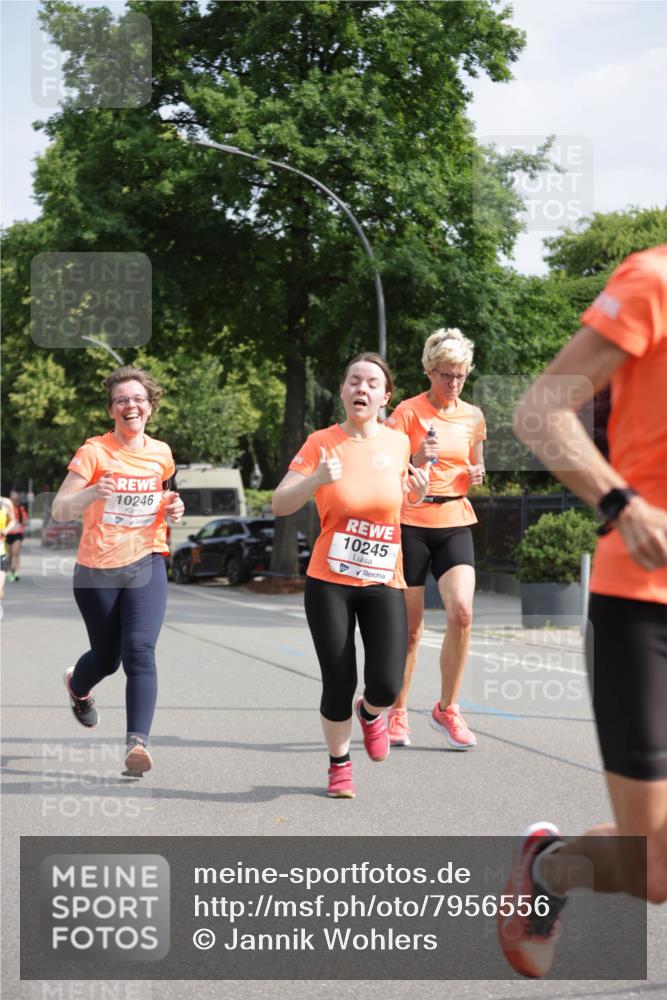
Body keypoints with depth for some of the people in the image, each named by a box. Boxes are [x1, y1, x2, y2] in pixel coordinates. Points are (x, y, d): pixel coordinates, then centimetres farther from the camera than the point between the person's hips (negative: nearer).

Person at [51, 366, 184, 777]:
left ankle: (138, 742, -23)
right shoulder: (94, 452, -7)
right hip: (97, 570, -2)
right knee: (106, 656, 13)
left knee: (140, 651, -18)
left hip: (146, 564, 2)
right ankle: (77, 686, 50)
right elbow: (59, 510, -11)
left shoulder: (161, 453, 6)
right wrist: (92, 493, -30)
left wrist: (173, 510, 2)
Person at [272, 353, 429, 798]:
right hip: (329, 582, -2)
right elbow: (279, 504, -9)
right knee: (339, 685, -1)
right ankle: (339, 765, 26)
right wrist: (317, 478, -26)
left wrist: (418, 492, -4)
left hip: (383, 582, 2)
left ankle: (370, 711, 28)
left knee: (386, 684, -10)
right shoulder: (322, 442, -6)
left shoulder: (399, 443, 2)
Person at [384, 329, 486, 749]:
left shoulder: (473, 416, 10)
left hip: (454, 523, 3)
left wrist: (476, 475, 2)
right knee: (410, 626, 2)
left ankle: (448, 708, 1)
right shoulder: (408, 412, -4)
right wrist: (418, 460, -25)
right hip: (411, 522, -3)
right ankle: (398, 714, 20)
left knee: (462, 611, -16)